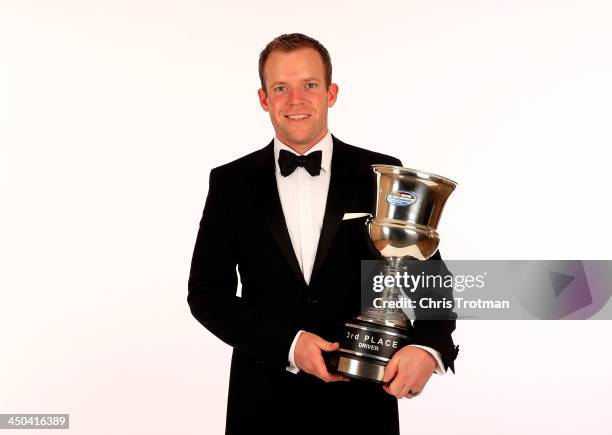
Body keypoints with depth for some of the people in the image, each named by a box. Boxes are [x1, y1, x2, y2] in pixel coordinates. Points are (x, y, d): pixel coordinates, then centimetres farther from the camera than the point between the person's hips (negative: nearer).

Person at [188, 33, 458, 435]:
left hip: (361, 401, 0)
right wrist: (288, 343, -14)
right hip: (263, 403, 0)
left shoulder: (381, 175, -3)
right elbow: (206, 292, -1)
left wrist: (428, 347, -23)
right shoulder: (231, 183, 0)